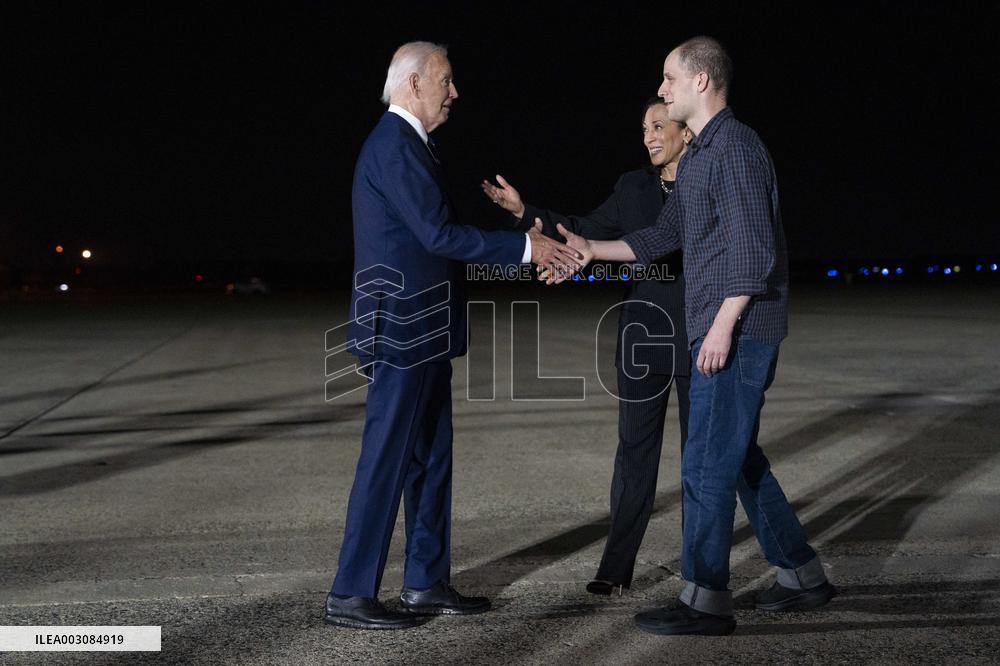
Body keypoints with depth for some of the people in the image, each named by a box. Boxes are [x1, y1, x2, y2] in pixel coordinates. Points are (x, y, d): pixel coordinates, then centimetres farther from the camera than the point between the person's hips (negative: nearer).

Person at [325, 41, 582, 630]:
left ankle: (427, 583, 23)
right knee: (387, 462, -5)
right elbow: (439, 234, -20)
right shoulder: (395, 145, -14)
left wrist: (526, 246, 14)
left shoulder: (406, 143, 18)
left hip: (419, 331, 10)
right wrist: (524, 246, -15)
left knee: (431, 458, 14)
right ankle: (351, 596, 4)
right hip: (403, 330, -10)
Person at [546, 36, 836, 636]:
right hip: (722, 330, 10)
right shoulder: (698, 155, 18)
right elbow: (665, 237, 21)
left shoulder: (736, 146, -13)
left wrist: (723, 326, -22)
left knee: (708, 462, -6)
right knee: (738, 456, 15)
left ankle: (706, 599, 2)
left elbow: (754, 247, -20)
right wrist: (591, 250, 15)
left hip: (739, 331, -10)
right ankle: (801, 574, 24)